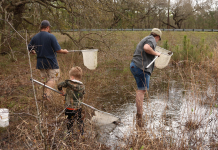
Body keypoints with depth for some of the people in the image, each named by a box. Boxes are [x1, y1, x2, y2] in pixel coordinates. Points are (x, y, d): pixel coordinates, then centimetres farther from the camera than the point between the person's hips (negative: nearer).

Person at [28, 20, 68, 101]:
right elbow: (58, 50, -16)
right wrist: (64, 51, 4)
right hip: (51, 62, -6)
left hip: (40, 63, 6)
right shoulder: (51, 36, -14)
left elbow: (30, 48, 11)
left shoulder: (35, 37, 2)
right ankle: (47, 93, -13)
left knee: (47, 79, 19)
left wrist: (34, 52, 32)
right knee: (53, 78, 3)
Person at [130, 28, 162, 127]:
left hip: (134, 66, 10)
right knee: (142, 90, -11)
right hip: (142, 67, -10)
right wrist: (155, 53, -10)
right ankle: (139, 115, -12)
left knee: (141, 89, 14)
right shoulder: (152, 40, -3)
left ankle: (139, 113, 18)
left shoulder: (145, 39, 26)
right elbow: (146, 48, -25)